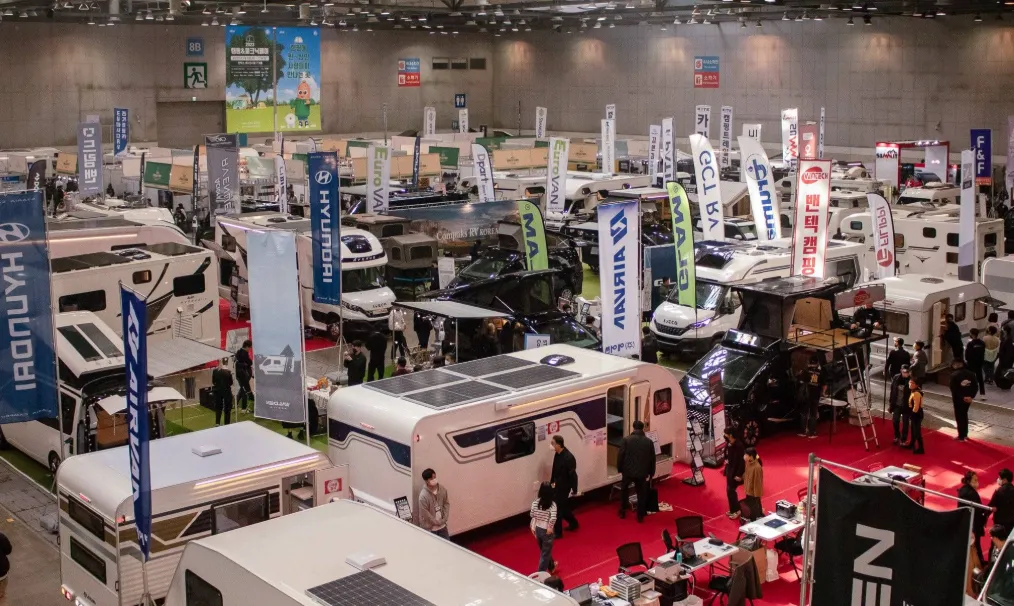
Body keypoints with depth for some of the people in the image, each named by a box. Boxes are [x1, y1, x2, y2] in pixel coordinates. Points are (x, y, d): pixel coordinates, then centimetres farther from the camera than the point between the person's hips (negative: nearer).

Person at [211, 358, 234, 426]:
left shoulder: (215, 371, -3)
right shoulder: (228, 372, -16)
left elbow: (213, 382, 4)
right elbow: (231, 383, -9)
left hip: (217, 391, 4)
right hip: (226, 391, -4)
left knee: (218, 407, 14)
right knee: (227, 408, 7)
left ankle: (217, 423, 8)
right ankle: (227, 424, 9)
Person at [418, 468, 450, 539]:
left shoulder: (442, 489, -8)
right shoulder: (423, 495, -25)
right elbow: (425, 514, -21)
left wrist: (444, 519, -6)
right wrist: (437, 522, -13)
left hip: (442, 526, 5)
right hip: (430, 528, -5)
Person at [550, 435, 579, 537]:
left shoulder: (568, 458, -27)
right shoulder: (557, 454, -2)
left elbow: (573, 475, -22)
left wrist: (574, 490, -18)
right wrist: (552, 481, 20)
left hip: (565, 487, -8)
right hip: (558, 485, 8)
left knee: (558, 509, -1)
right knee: (564, 507, 21)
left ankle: (557, 532, 12)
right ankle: (573, 523, 42)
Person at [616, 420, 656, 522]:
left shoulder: (626, 440, -7)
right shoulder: (649, 441, 0)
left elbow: (620, 456, -7)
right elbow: (652, 458, 5)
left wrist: (620, 469, 7)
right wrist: (651, 473, 15)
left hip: (628, 471, -1)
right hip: (642, 472, 1)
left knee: (624, 490, 22)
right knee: (641, 493, 13)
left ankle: (622, 512, 26)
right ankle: (640, 516, 16)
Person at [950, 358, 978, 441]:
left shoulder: (954, 375, -13)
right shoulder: (970, 373, 3)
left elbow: (953, 389, -20)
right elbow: (975, 387, -1)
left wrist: (961, 397, -14)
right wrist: (971, 396, -5)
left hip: (958, 399, -5)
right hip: (968, 398, 5)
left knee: (959, 417, 6)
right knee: (964, 415, 22)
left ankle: (961, 436, 9)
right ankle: (965, 434, 31)